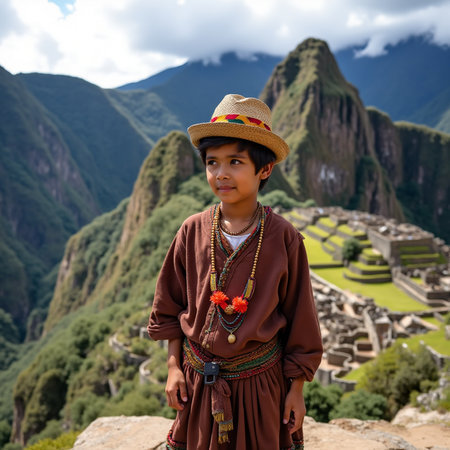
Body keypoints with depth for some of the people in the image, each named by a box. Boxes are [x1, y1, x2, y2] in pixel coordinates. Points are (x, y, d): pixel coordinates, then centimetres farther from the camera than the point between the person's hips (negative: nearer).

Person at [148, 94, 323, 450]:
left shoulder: (283, 239, -14)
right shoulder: (193, 231, -8)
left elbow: (299, 321, -5)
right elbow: (171, 307, 4)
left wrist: (296, 388, -1)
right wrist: (173, 367, 3)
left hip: (260, 381, -2)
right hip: (199, 380, 2)